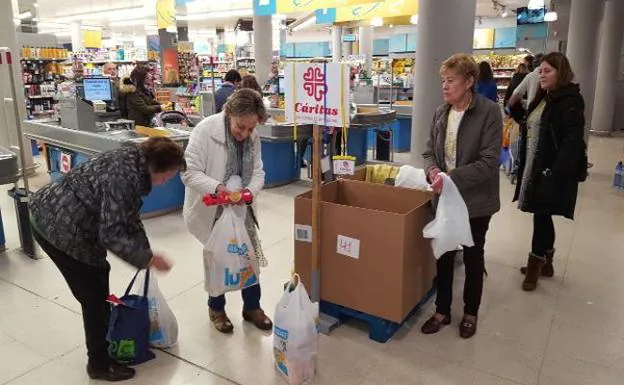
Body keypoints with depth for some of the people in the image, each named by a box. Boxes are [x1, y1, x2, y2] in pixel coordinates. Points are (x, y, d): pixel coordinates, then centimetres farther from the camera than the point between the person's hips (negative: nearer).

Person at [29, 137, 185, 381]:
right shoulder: (124, 178, -28)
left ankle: (104, 341, 44)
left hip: (56, 217, 10)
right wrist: (147, 259, -18)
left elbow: (128, 216, 11)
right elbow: (111, 234, -27)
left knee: (99, 275, 24)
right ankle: (99, 365, 20)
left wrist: (145, 250, 11)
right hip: (57, 228, -10)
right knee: (94, 296, 2)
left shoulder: (133, 163, 1)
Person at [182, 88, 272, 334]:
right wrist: (217, 187, -39)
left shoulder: (253, 137, -7)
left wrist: (250, 191, -25)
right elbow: (190, 173, -24)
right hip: (210, 209, -4)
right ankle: (216, 308, 35)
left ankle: (252, 306, 31)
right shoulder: (205, 130, -23)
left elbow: (258, 173, -3)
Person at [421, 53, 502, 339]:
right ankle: (442, 311, 32)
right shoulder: (441, 112, 2)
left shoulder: (489, 112, -15)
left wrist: (452, 177, -27)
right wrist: (432, 170, -15)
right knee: (444, 255, 13)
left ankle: (470, 313, 34)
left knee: (473, 258, 13)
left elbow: (489, 161, -20)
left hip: (476, 200, -4)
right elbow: (430, 151, 7)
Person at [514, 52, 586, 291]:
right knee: (542, 215, 15)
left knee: (541, 215, -2)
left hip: (553, 172, -8)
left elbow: (572, 142, -20)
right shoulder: (543, 98, 15)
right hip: (535, 169, 8)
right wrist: (526, 167, 13)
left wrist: (555, 172, -25)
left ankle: (535, 264, 12)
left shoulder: (570, 100, -12)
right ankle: (545, 262, 28)